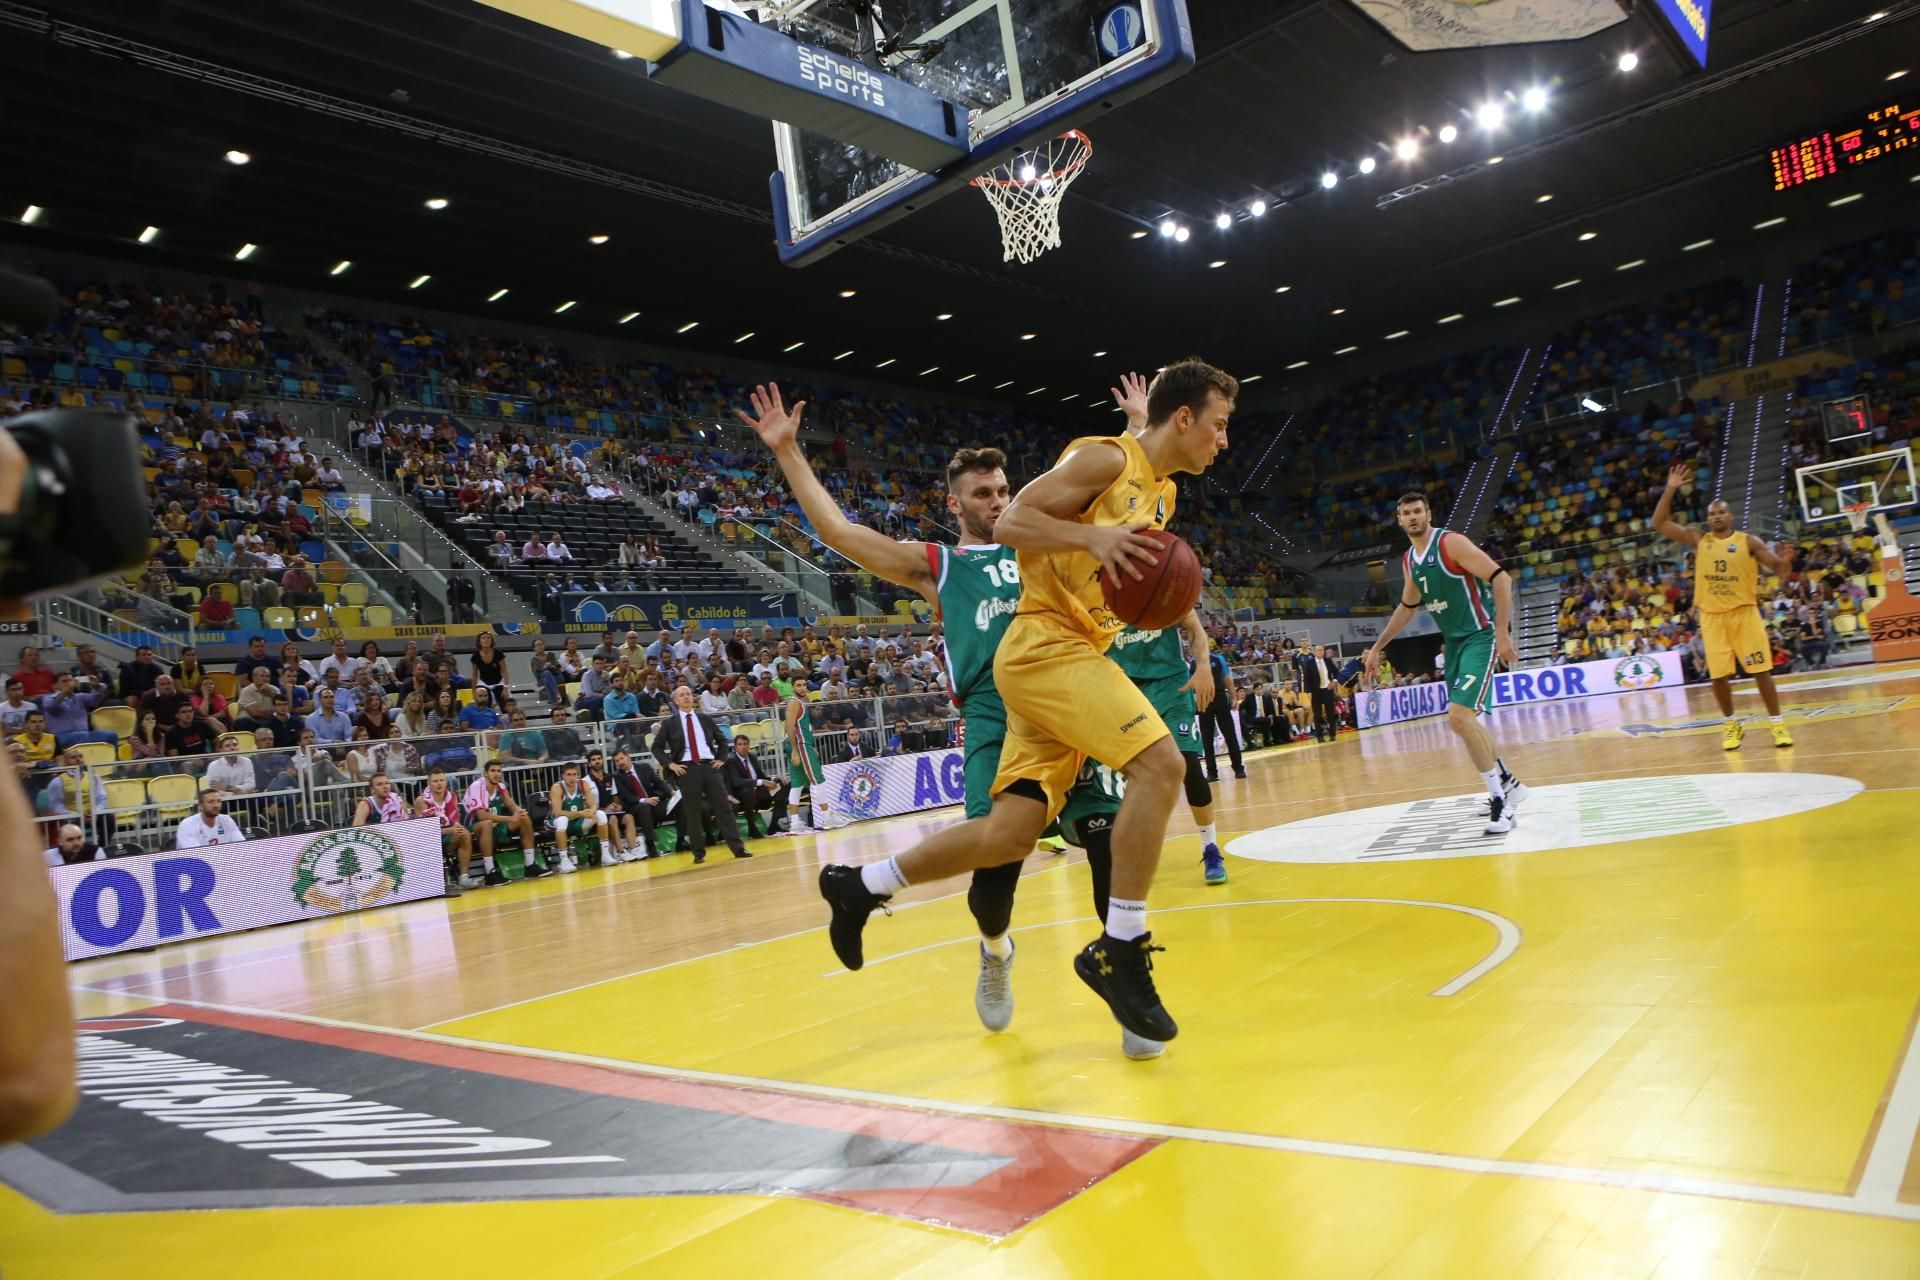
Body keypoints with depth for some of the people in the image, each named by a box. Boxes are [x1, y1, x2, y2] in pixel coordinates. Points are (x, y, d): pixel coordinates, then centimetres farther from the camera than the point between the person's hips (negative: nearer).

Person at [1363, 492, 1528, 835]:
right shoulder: (1409, 559, 9)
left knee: (1459, 716, -21)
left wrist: (1503, 633, -26)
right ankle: (1509, 784, 34)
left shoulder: (1451, 542, -15)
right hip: (1454, 640, 9)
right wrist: (1377, 646, 22)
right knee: (1461, 721, 16)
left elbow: (1500, 578, -20)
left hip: (1480, 636, -9)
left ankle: (1500, 797, -9)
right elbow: (1407, 607, 23)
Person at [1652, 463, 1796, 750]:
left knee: (1761, 670, -2)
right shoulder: (1698, 539, 5)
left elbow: (1778, 568, 0)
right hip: (1712, 616, 2)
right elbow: (1659, 523, 1)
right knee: (1718, 675, 2)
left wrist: (1785, 561, -25)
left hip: (1744, 612, -2)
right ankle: (1732, 725, 17)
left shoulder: (1748, 541, 0)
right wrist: (1670, 490, -7)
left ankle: (1776, 723, 7)